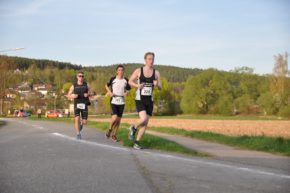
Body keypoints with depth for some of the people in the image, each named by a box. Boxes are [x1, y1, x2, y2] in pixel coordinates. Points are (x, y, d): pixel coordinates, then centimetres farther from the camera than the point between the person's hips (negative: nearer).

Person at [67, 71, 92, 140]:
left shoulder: (86, 85, 4)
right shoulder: (73, 86, 2)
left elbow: (90, 94, 10)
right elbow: (68, 95, 7)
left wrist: (88, 94, -14)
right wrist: (72, 96, -15)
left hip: (84, 105, 1)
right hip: (77, 105, -1)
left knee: (84, 122, 1)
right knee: (77, 119, -19)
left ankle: (81, 124, 39)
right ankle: (78, 134, -5)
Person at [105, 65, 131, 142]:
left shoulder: (126, 80, 4)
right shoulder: (113, 79, -3)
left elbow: (128, 89, 16)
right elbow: (107, 86, 13)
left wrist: (126, 93, -6)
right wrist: (109, 92, -4)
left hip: (121, 102, 3)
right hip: (114, 101, -3)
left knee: (118, 120, 5)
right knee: (114, 118, -18)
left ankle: (114, 135, 21)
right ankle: (110, 129, 11)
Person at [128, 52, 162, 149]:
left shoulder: (156, 73, 4)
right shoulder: (138, 71, -4)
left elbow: (160, 87, 8)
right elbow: (130, 81, 5)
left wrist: (157, 84, -15)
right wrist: (137, 85, -14)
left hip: (149, 100, 4)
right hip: (140, 100, -4)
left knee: (145, 123, 3)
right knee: (143, 119, -23)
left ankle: (137, 142, 17)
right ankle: (133, 128, 9)